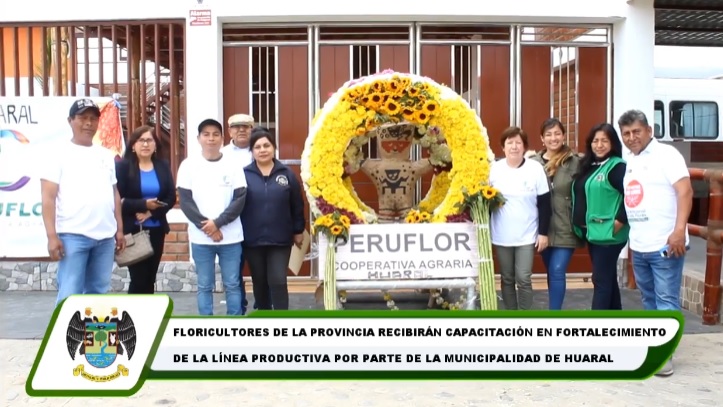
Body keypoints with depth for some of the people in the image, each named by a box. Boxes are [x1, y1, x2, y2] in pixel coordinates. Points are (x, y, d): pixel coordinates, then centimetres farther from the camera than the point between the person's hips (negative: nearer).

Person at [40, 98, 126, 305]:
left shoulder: (106, 155, 16)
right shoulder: (59, 153, -1)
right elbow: (48, 197, -6)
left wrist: (119, 230, 14)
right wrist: (52, 236, -13)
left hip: (105, 236, 5)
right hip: (73, 235, -5)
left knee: (98, 292, 9)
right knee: (70, 295, -6)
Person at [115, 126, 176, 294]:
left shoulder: (163, 166, 9)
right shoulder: (123, 166, -2)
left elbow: (171, 198, 2)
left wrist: (151, 212, -13)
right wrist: (144, 204, -21)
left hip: (156, 230, 4)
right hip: (132, 231, -4)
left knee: (150, 279, 8)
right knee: (139, 279, -4)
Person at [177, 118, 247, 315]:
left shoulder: (233, 165, 2)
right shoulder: (188, 165, 2)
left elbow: (240, 199, -3)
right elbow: (185, 200, -2)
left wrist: (217, 222, -13)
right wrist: (206, 227, -11)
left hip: (230, 236, 0)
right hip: (200, 237, 0)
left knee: (232, 285, 6)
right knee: (204, 286, 8)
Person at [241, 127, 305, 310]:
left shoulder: (287, 174, 1)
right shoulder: (244, 175, -2)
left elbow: (297, 206, 5)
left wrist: (298, 231, 6)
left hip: (280, 240, -1)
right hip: (253, 240, 1)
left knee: (278, 282, -5)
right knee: (260, 282, 13)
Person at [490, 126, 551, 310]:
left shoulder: (536, 168, -5)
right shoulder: (494, 168, -1)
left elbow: (544, 203, -3)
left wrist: (543, 232, -5)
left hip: (527, 236, -2)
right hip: (501, 236, 2)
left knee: (523, 279, -2)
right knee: (507, 279, 11)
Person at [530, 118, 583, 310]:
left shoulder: (574, 162, -4)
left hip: (565, 228, -3)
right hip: (544, 228, 3)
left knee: (557, 271, -7)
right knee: (551, 272, 15)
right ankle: (556, 307, 29)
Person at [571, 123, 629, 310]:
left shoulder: (618, 167, -11)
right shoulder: (588, 166, 13)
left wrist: (619, 222, -20)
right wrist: (581, 225, 12)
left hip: (608, 234, -8)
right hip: (591, 232, 8)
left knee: (601, 280, -5)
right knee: (608, 279, 16)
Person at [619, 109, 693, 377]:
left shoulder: (665, 154, -7)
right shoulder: (628, 161, 14)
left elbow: (685, 191, -17)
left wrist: (679, 231, -25)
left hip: (665, 244, -7)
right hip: (638, 246, 7)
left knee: (666, 300, -2)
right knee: (649, 299, 16)